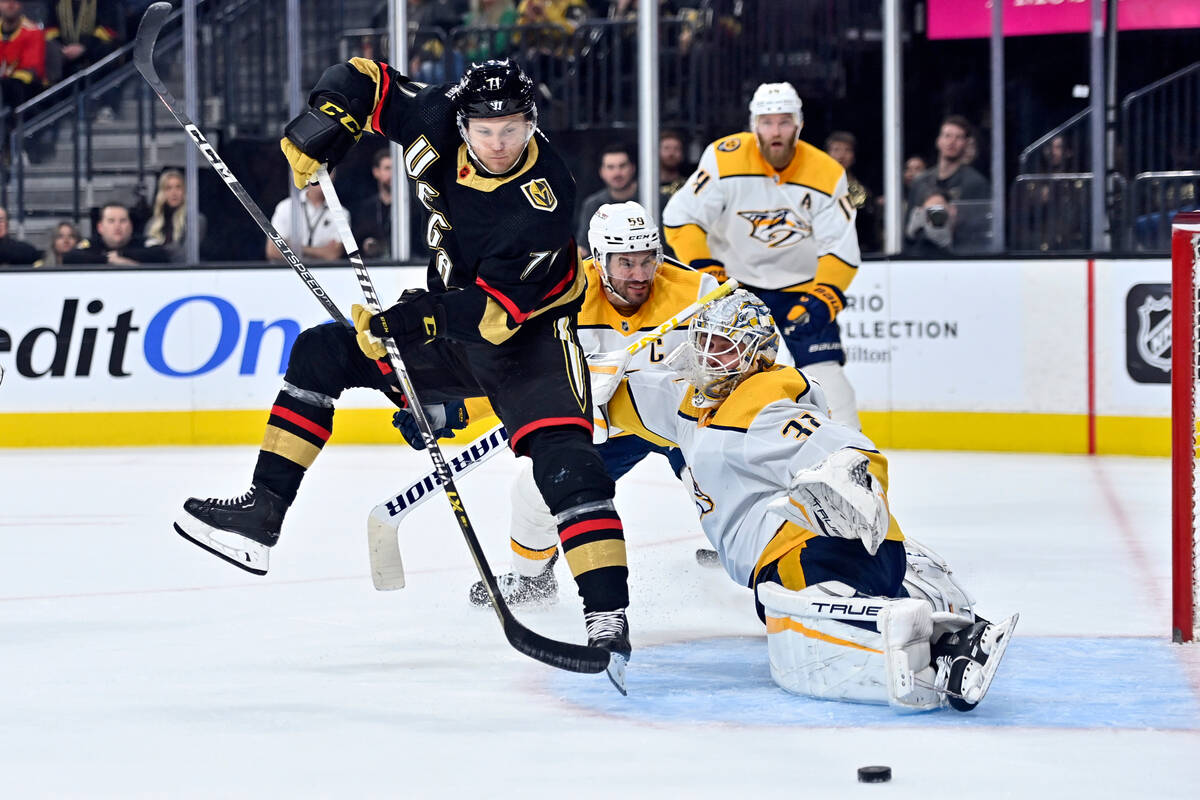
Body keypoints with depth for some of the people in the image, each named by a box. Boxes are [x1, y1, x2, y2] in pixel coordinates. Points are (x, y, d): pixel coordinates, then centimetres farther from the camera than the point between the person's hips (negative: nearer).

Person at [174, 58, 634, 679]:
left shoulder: (544, 197, -30)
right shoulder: (437, 123, -15)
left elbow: (494, 311, -33)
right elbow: (360, 82, 0)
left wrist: (407, 320, -40)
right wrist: (314, 140, -16)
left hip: (529, 334, -7)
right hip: (449, 317, 7)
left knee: (565, 460, -25)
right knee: (323, 351, 0)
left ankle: (608, 621, -27)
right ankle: (264, 511, 1)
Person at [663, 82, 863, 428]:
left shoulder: (828, 175, -13)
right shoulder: (725, 159, -16)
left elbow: (842, 250, -12)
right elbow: (681, 217, -13)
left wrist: (822, 300, -26)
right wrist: (704, 271, -21)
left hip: (801, 288, 0)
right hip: (733, 280, 0)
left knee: (825, 376, -10)